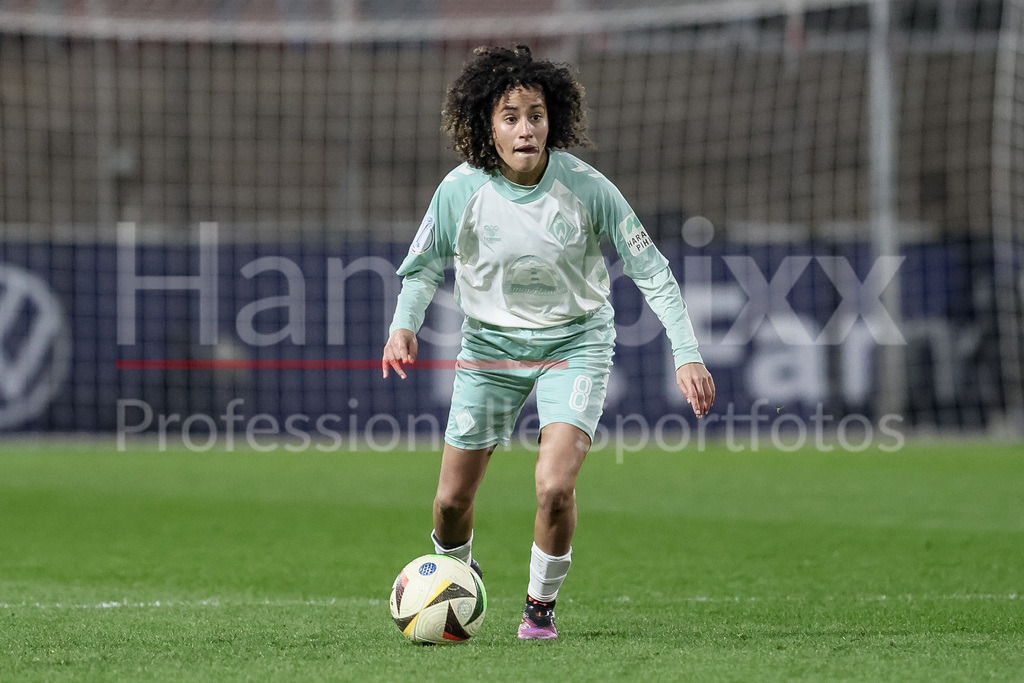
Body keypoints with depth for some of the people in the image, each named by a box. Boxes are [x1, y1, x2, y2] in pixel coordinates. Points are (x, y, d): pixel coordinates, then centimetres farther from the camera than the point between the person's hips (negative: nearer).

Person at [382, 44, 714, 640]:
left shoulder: (585, 187, -19)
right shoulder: (461, 190, -14)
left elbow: (651, 270, -11)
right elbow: (424, 266, 3)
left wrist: (687, 355, -15)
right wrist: (405, 325, -16)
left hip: (574, 345, -2)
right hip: (490, 346, 2)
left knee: (555, 487, -22)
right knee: (453, 499, 5)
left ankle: (542, 604, 5)